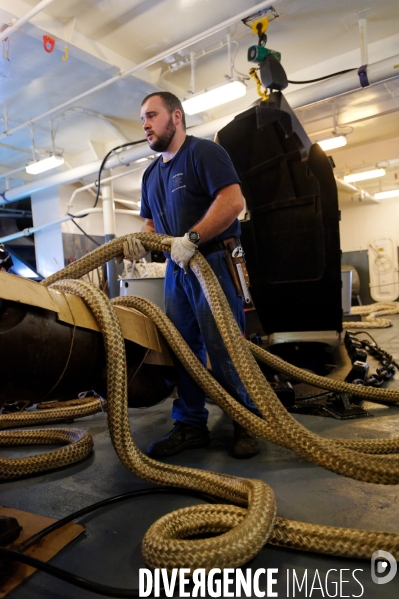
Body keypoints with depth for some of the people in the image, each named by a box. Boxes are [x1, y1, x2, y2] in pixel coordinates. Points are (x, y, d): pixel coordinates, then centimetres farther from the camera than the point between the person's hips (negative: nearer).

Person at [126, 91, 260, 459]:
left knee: (224, 349, -5)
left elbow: (233, 200, -17)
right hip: (176, 268, 8)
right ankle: (191, 425, 20)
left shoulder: (203, 152, -3)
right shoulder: (151, 174, 21)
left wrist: (192, 239, -23)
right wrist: (141, 239, 2)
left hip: (214, 261, -7)